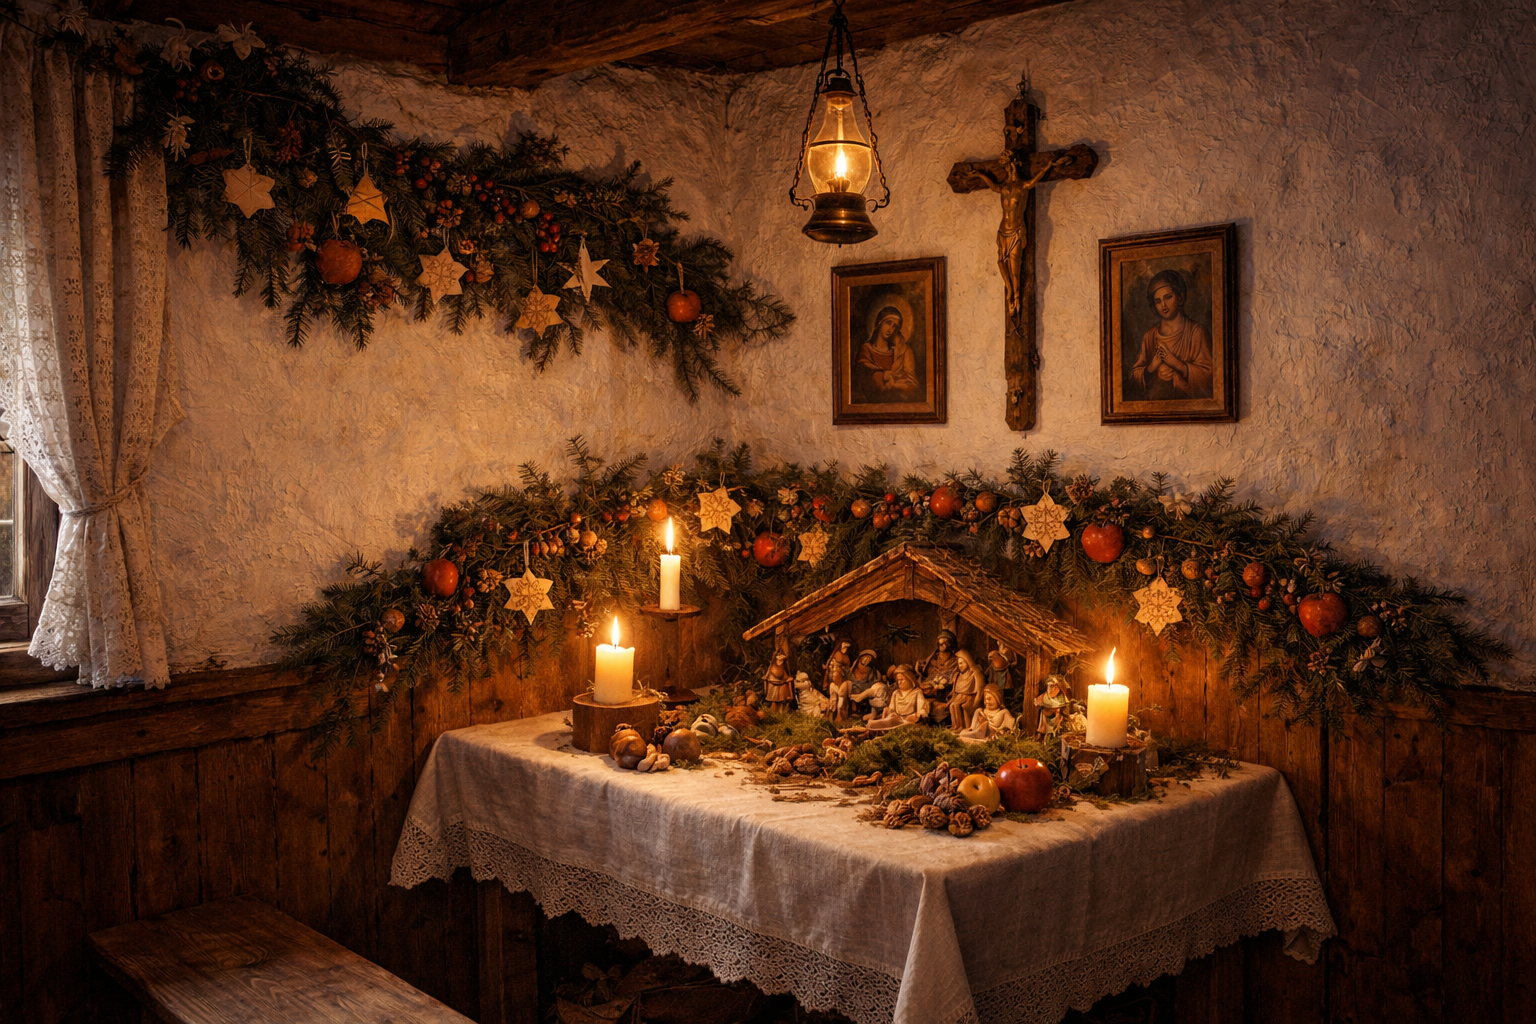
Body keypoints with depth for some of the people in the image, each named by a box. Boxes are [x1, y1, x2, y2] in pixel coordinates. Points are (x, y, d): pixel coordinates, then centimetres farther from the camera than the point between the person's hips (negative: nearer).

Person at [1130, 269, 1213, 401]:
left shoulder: (1196, 331, 2)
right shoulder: (1149, 336, 13)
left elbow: (1207, 375, -3)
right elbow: (1135, 374, 13)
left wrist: (1176, 363, -12)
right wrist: (1151, 367, -6)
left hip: (1188, 401, -2)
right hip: (1155, 403, 3)